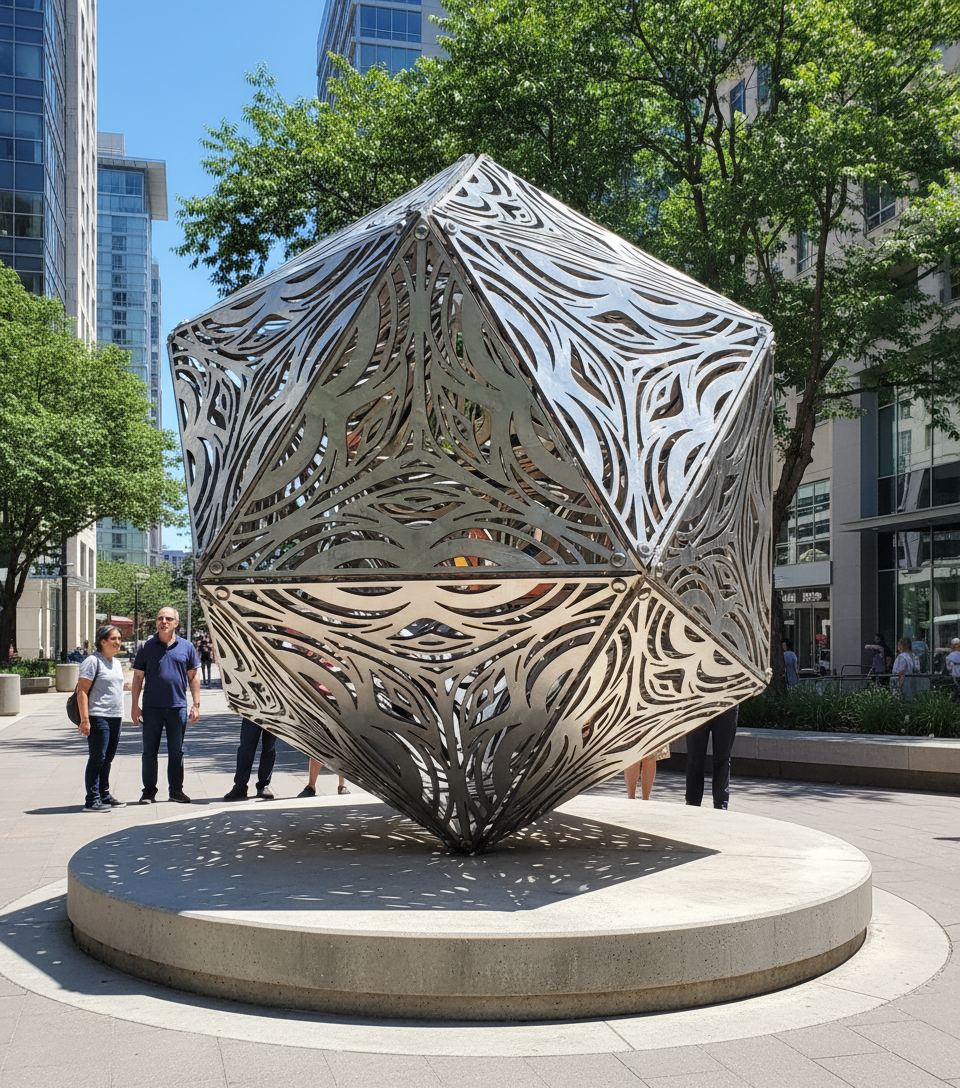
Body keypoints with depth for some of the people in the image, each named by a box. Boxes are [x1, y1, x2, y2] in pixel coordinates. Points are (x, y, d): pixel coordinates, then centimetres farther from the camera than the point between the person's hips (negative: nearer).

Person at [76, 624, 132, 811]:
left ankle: (104, 795, 22)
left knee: (107, 759, 14)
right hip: (98, 717, -8)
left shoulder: (116, 662, 17)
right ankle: (92, 800, -3)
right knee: (97, 759, -7)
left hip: (115, 718, 8)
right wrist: (84, 719, -19)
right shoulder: (93, 661, -10)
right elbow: (82, 691, -14)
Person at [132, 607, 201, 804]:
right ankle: (149, 791, 13)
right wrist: (135, 706, 1)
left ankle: (176, 790, 17)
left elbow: (193, 677, 9)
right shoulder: (146, 647, 3)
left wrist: (196, 705, 3)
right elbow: (138, 678, 6)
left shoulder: (187, 647, 5)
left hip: (178, 707, 1)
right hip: (152, 707, 0)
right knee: (149, 751, 4)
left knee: (176, 751, 7)